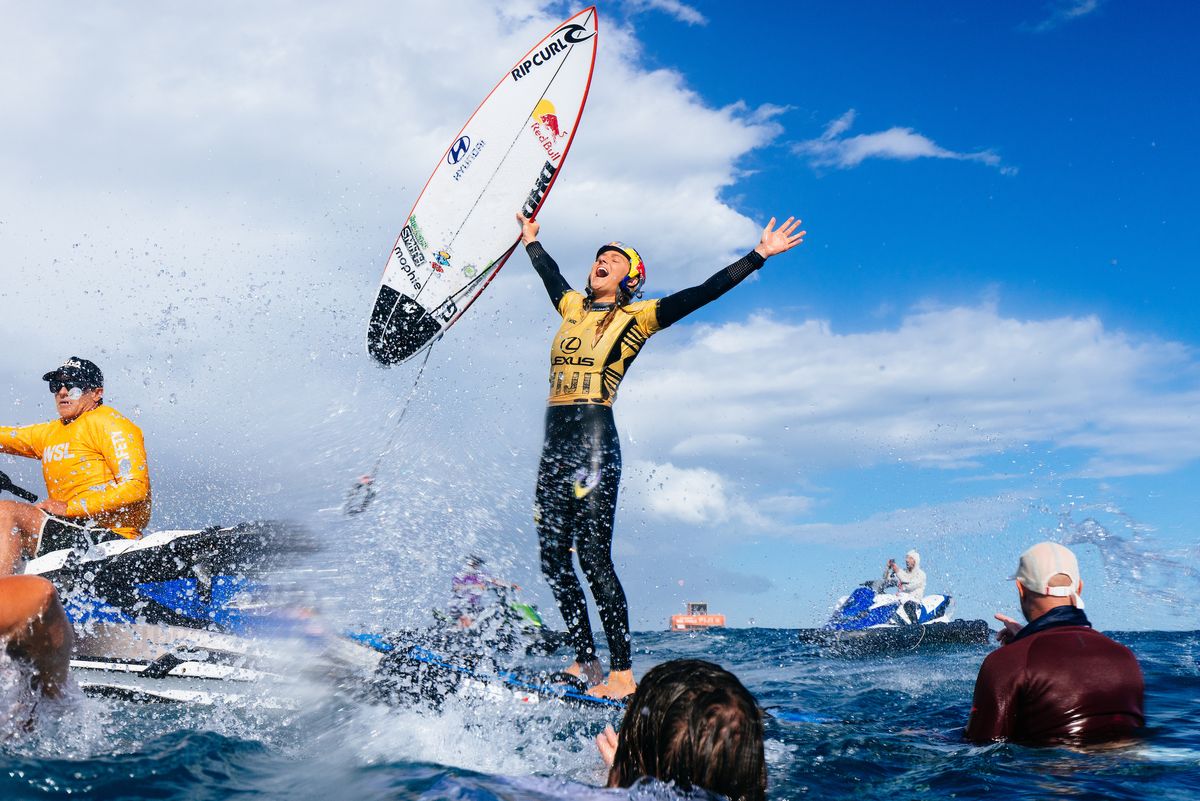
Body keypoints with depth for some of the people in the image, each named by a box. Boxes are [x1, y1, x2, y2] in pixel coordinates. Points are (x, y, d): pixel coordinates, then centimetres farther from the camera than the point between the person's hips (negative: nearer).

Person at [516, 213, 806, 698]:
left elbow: (704, 292, -2)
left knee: (593, 554, -14)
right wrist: (531, 240, 54)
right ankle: (586, 663, 13)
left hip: (594, 443, -7)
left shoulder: (636, 318, 2)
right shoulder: (573, 306, 18)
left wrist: (760, 254, -6)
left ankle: (623, 673, -9)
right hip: (554, 445, 7)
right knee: (553, 557, 4)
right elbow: (550, 273, 39)